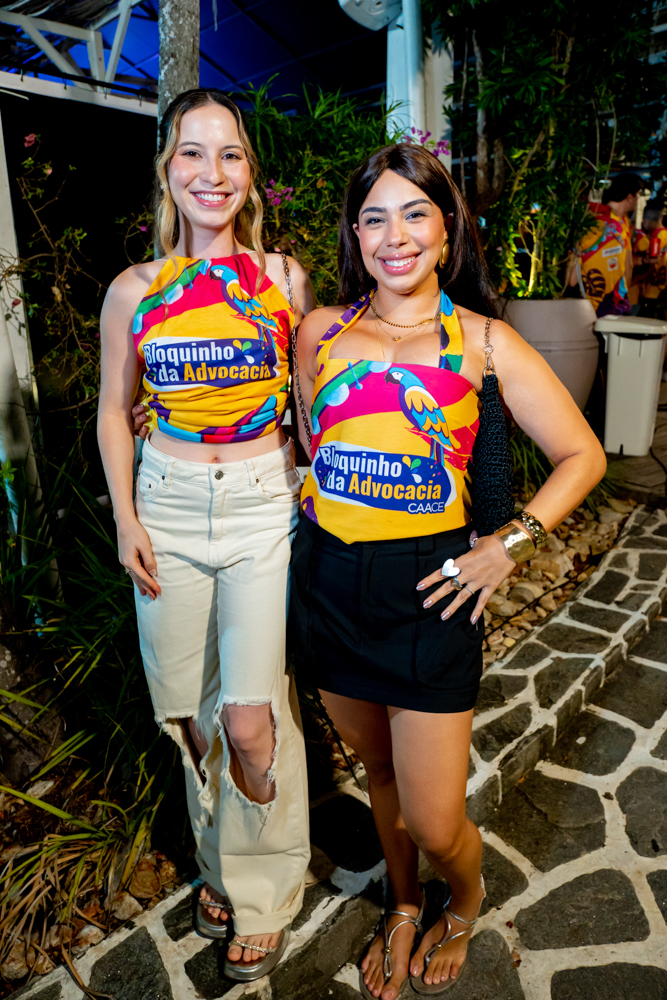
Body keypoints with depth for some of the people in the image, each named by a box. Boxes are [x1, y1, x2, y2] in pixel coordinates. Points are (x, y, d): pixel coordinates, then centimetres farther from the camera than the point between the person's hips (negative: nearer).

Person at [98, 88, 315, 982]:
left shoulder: (284, 279, 1)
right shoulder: (134, 291, 3)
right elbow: (114, 410, 10)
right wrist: (125, 517, 2)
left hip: (266, 505, -2)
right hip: (170, 510, 2)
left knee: (249, 721, -5)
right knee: (190, 714, 12)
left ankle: (263, 893, 25)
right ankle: (218, 864, 41)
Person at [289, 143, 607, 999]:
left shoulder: (482, 341, -2)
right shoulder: (320, 330, 6)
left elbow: (582, 456, 1)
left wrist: (508, 547, -8)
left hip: (425, 587, -3)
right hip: (328, 579, 3)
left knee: (433, 822, 5)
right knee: (379, 771, 21)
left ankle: (465, 909, 43)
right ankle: (403, 908, 51)